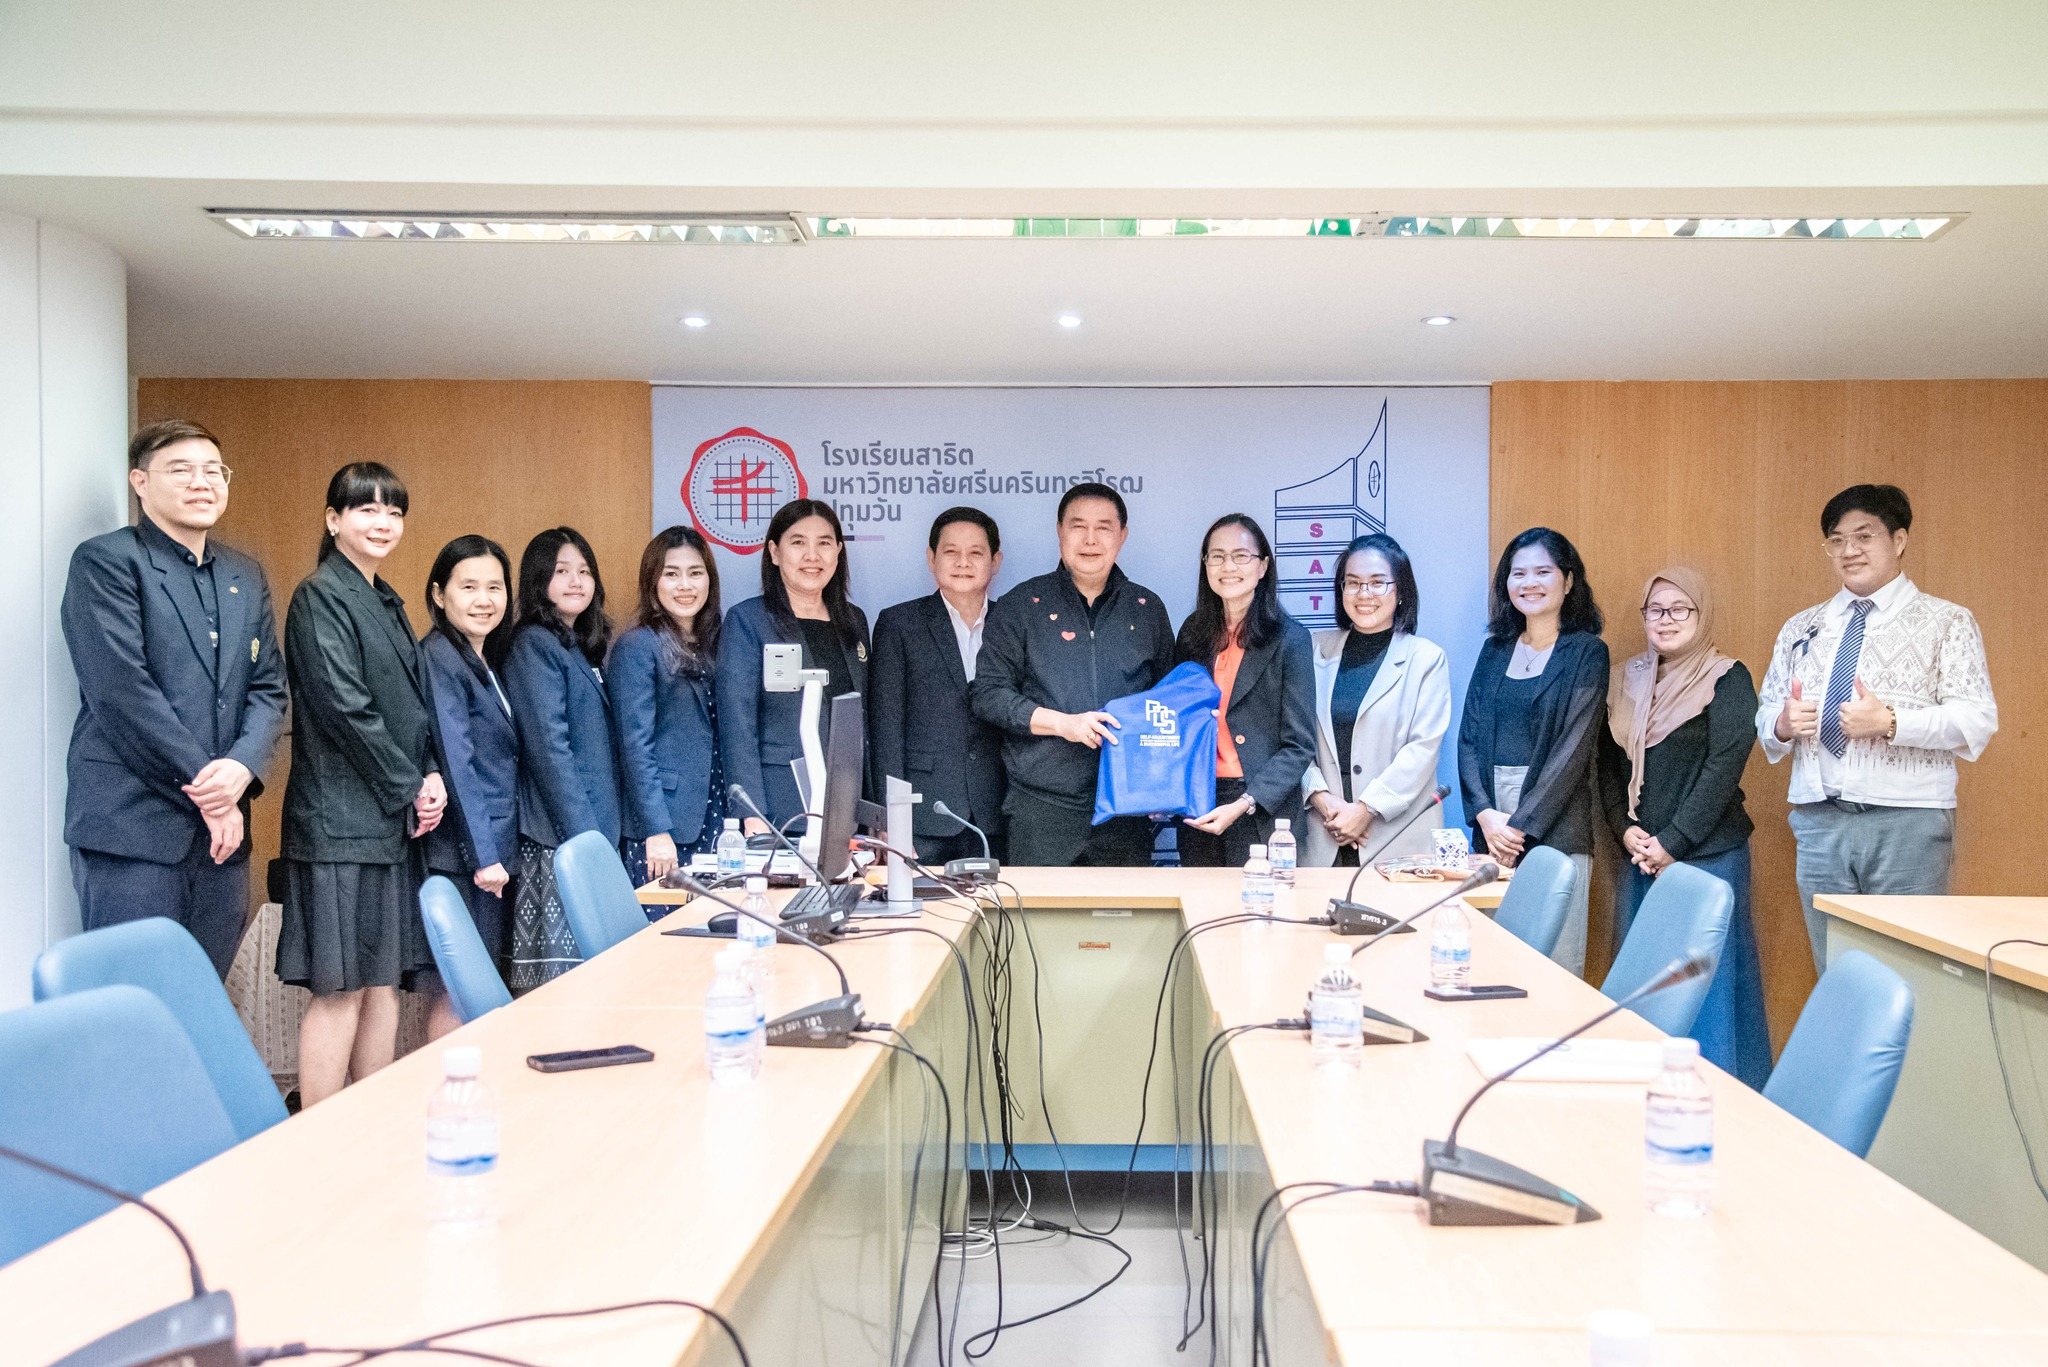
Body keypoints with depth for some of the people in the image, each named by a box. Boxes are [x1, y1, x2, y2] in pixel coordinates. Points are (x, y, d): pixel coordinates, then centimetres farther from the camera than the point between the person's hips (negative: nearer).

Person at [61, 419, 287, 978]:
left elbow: (268, 690, 12)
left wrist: (241, 767, -8)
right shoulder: (104, 562, -2)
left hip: (221, 831, 6)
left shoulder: (246, 577, 18)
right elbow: (123, 692, -12)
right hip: (132, 827, -6)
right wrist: (203, 787, -12)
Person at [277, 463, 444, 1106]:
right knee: (340, 988, -6)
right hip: (342, 817, -8)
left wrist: (432, 776, 0)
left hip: (393, 818, 9)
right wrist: (410, 788, -11)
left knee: (385, 978, 10)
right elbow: (345, 709, -16)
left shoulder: (387, 602, 17)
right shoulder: (320, 596, -9)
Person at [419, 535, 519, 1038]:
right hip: (463, 855, -9)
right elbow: (455, 764, -18)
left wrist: (499, 852, 13)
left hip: (493, 853, 9)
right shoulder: (439, 658, -12)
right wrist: (482, 856, -21)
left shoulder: (486, 661, 15)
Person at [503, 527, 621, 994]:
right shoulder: (534, 645, -8)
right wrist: (585, 837, -19)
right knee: (557, 975, -9)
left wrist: (600, 836, 16)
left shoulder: (578, 648, 18)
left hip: (593, 834, 9)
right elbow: (549, 749, -16)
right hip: (558, 838, -9)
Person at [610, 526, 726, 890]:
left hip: (712, 824, 6)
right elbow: (635, 746, -13)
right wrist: (656, 831, -18)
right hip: (661, 825, -6)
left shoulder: (713, 644, 14)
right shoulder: (637, 647, -7)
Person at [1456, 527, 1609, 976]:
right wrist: (1485, 813, -8)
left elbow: (1574, 748, -9)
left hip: (1555, 829, -4)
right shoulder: (1496, 649, 13)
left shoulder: (1586, 653, -1)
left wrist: (1520, 825, -13)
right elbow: (1469, 736, 7)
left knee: (1556, 963, -4)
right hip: (1491, 825, 4)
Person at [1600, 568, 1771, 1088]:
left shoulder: (1727, 679, -2)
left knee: (1710, 978, -3)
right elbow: (1608, 762, 12)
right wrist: (1625, 830, -3)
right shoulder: (1626, 679, 13)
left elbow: (1725, 766, -10)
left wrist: (1672, 842, -14)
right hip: (1641, 858, 5)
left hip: (1708, 855, -5)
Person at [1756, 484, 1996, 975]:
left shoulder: (1947, 622, 4)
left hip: (1907, 823, -4)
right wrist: (1783, 723, -7)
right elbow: (1766, 718, 16)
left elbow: (1977, 721, -6)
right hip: (1820, 823, 4)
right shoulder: (1801, 629, 17)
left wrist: (1891, 723, -20)